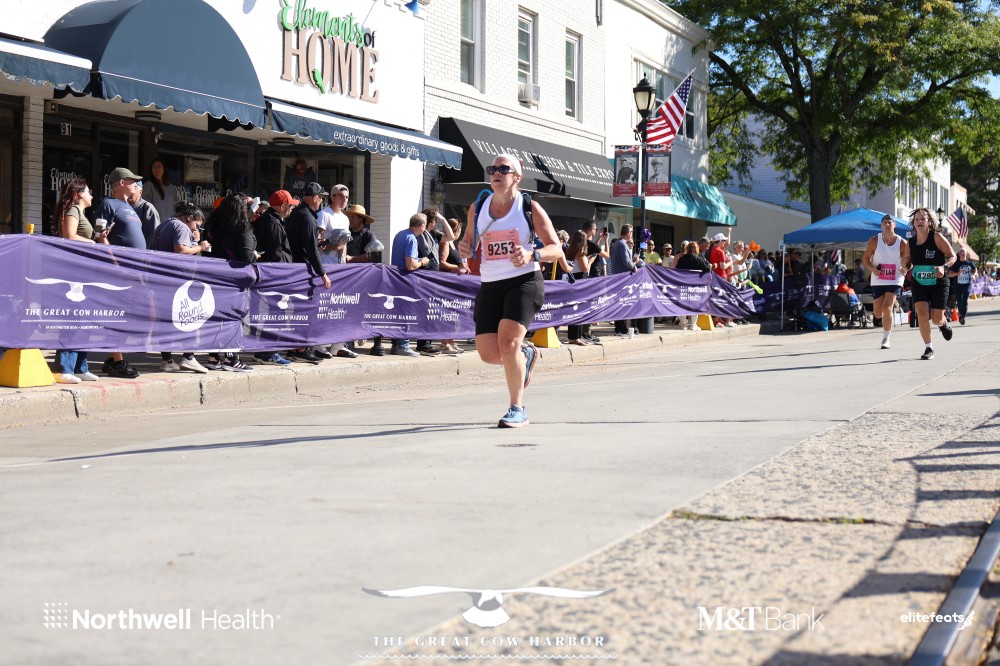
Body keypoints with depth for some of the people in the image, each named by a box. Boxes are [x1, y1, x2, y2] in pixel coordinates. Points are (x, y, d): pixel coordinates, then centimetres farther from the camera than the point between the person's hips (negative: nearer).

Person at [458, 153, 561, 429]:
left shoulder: (530, 207, -3)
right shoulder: (478, 208, 9)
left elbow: (556, 248, -3)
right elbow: (470, 246, 20)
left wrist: (532, 255, -23)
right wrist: (465, 249, -6)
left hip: (524, 281, -5)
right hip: (490, 285, 5)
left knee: (508, 340, -21)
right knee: (489, 353, -1)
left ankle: (518, 410, -7)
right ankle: (525, 354, 36)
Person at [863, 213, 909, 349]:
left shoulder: (902, 243, -3)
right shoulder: (874, 241, -2)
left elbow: (908, 262, 5)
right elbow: (866, 258, 6)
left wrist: (905, 267, -19)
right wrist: (873, 269, -13)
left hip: (895, 281, -2)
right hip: (878, 281, 2)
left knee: (887, 308, -19)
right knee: (878, 313, 6)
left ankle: (886, 338, -5)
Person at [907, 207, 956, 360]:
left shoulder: (937, 237, -11)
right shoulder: (910, 243, 0)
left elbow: (952, 256, -7)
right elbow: (908, 261, 16)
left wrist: (944, 267, -26)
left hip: (938, 283, -3)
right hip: (919, 284, 3)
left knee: (936, 319, -1)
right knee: (922, 314, -15)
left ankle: (943, 324, 40)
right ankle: (928, 348, -1)